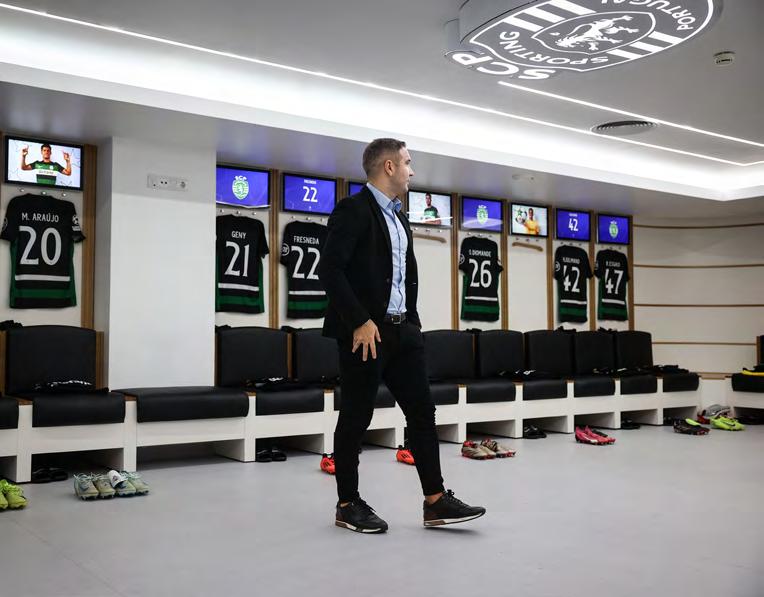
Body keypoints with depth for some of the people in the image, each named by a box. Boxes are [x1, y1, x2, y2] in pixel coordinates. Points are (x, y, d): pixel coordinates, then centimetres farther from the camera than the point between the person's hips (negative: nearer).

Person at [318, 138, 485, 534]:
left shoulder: (398, 217, 18)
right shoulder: (354, 210, -9)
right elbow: (329, 269, -18)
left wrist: (412, 320, 14)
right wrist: (360, 321, -21)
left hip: (402, 331, 8)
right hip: (365, 333, -8)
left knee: (422, 412, 5)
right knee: (356, 418, 2)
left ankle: (435, 501, 11)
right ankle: (348, 505, 15)